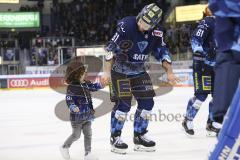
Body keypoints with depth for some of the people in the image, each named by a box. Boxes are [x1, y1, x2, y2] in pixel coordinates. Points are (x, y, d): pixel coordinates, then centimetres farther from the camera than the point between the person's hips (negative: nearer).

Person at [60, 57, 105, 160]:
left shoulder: (85, 84, 4)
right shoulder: (71, 87, -17)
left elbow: (93, 87, 21)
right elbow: (69, 100, -23)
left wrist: (100, 85, 4)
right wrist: (73, 107, -39)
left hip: (87, 116, 6)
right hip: (77, 116, -6)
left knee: (88, 134, 5)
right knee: (76, 135, 4)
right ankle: (65, 147, 27)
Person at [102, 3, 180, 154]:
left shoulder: (156, 32, -9)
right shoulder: (126, 26, -25)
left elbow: (162, 51, 2)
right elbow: (111, 47, -21)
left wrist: (169, 72, -6)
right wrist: (107, 71, -22)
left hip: (139, 71, 6)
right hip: (120, 70, -6)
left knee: (147, 102, 0)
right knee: (124, 103, -14)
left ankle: (139, 136, 15)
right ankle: (115, 137, 1)